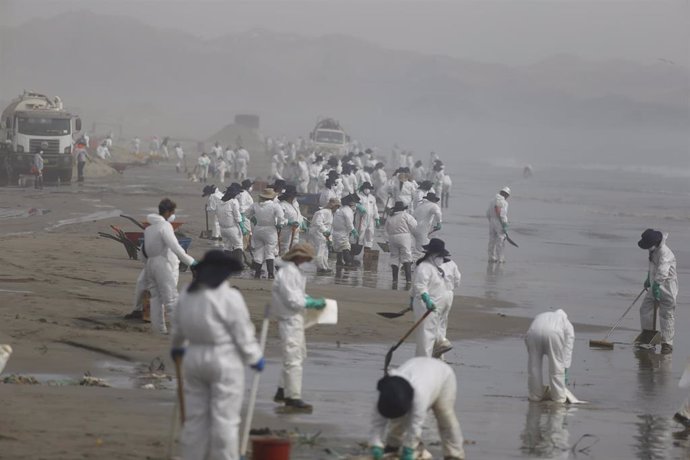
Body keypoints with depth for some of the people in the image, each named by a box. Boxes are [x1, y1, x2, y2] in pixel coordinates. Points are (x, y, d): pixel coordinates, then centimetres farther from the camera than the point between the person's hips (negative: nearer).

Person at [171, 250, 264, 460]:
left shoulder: (186, 295, 6)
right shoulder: (229, 297, -15)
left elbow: (178, 328, 19)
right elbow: (243, 332, -12)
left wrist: (177, 347, 38)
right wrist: (254, 357, 2)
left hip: (194, 358, 6)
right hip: (225, 362, -6)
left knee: (195, 417, 12)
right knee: (225, 419, -2)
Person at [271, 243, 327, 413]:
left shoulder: (294, 270, 11)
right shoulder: (287, 273, -21)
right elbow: (293, 300, -23)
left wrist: (311, 300, 7)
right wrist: (313, 303, -15)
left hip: (295, 318, 11)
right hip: (290, 320, -11)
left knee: (299, 355, 20)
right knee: (293, 359, -7)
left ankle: (282, 391, 28)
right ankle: (293, 398, -3)